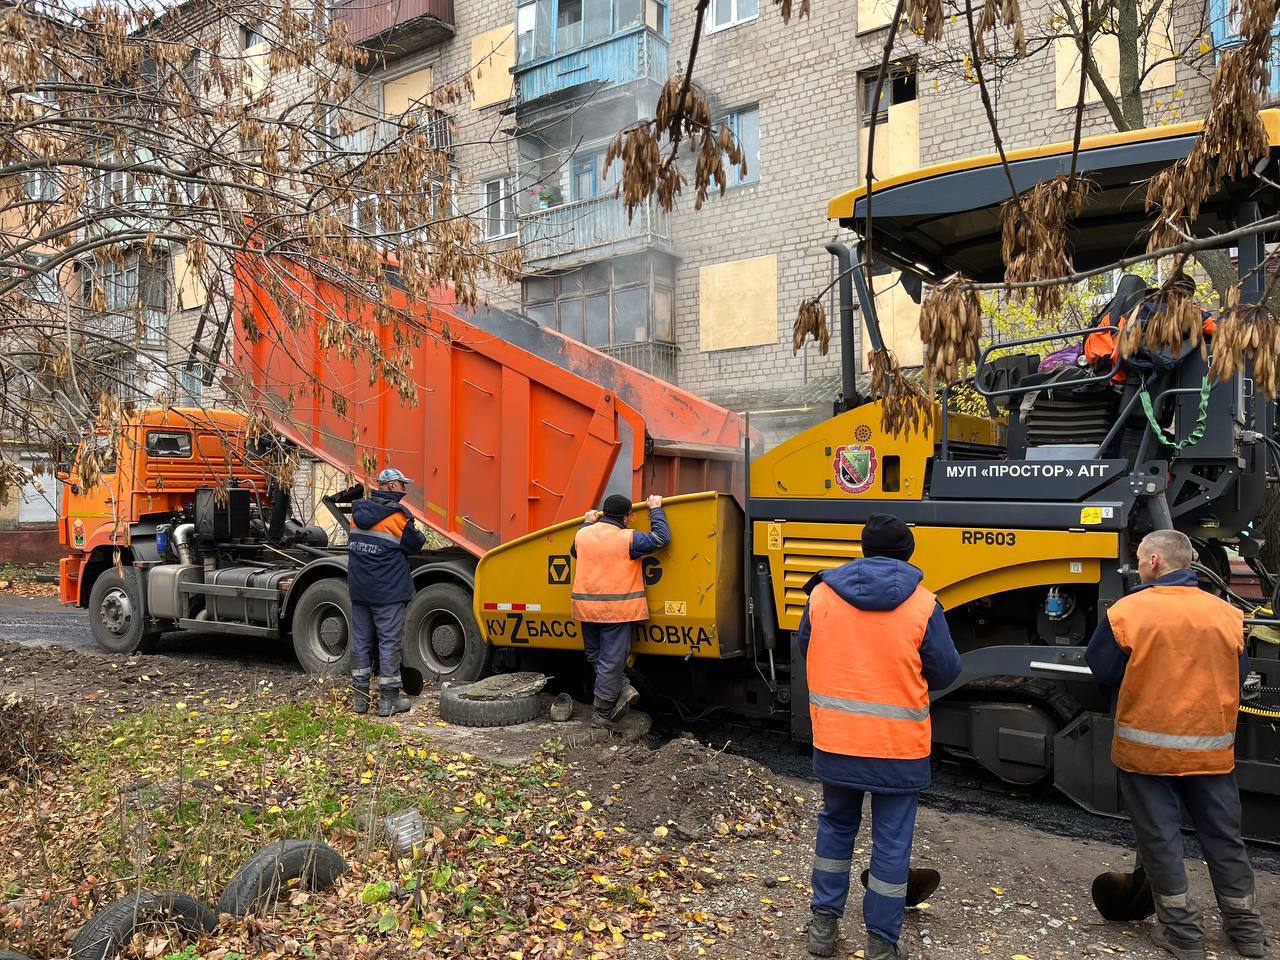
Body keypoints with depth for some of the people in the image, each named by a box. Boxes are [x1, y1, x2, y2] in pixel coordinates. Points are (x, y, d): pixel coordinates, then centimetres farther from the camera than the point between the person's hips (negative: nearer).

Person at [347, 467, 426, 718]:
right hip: (388, 592, -6)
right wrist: (421, 536, 17)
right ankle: (388, 700, 6)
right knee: (390, 642, 1)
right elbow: (414, 544, -5)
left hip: (358, 590, 6)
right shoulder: (397, 515, -12)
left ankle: (360, 697, 18)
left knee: (360, 641, 12)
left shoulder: (358, 513, 8)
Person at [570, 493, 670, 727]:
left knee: (595, 656, 22)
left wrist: (587, 523, 36)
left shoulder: (583, 534, 5)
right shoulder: (627, 538, -12)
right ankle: (602, 714, 12)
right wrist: (656, 510, 7)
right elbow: (661, 538, -6)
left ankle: (622, 690, 10)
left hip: (586, 608, 5)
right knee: (611, 661, 4)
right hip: (616, 610, -5)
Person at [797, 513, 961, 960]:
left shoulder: (822, 595, -3)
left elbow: (806, 654, 9)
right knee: (891, 841, 12)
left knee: (836, 825, 22)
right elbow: (945, 672, -3)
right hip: (898, 745, -2)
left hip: (835, 739, 3)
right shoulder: (922, 604, -11)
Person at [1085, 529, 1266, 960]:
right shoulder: (1227, 614, -3)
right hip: (1211, 748, 4)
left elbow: (1102, 670, -7)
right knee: (1223, 836, 18)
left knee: (1160, 838, 9)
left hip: (1146, 747, -4)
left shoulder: (1126, 611, -16)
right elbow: (1238, 675, 9)